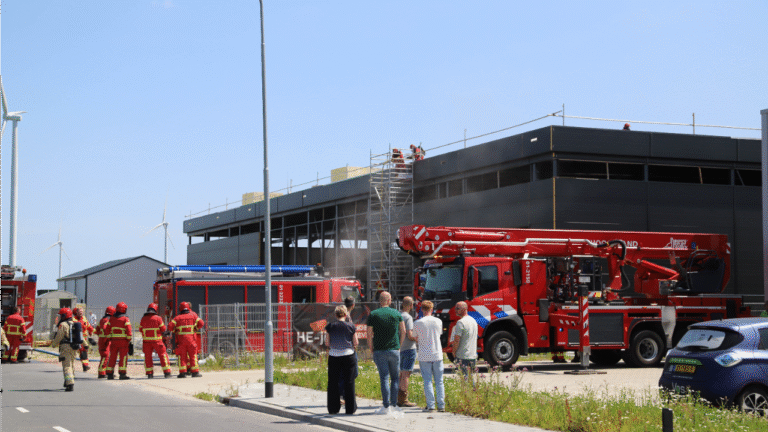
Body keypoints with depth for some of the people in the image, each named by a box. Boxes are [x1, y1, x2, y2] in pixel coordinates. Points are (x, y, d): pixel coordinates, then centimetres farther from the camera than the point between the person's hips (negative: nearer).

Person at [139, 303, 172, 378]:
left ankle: (149, 373, 7)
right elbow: (163, 329, -4)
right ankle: (167, 372, 2)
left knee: (148, 356, 10)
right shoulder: (158, 318, -8)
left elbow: (140, 329, 9)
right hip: (157, 340, -2)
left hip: (146, 341, 2)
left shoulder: (143, 319, 0)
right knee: (162, 355, 4)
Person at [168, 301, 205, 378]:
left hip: (181, 338, 0)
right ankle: (195, 372, 4)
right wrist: (196, 328, 17)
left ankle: (182, 372, -2)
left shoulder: (177, 317, 3)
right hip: (191, 338, 0)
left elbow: (170, 327, -5)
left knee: (182, 356, 4)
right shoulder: (193, 315, 5)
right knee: (193, 355, 5)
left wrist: (174, 330, 13)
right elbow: (201, 323, 2)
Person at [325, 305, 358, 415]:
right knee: (349, 382, 6)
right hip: (348, 355, -1)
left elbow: (328, 343, 3)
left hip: (334, 356, 1)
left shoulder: (330, 326, -1)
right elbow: (356, 343, -1)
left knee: (333, 382, 8)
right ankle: (350, 408, 8)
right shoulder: (351, 326, -3)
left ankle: (333, 408, 9)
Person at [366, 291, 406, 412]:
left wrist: (371, 349, 7)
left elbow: (369, 334, -3)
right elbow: (403, 331, 5)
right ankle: (394, 404, 8)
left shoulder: (373, 315, -3)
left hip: (379, 351, -1)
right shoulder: (397, 314, 2)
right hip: (394, 350, 1)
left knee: (384, 378, 1)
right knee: (395, 377, 11)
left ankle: (386, 406, -2)